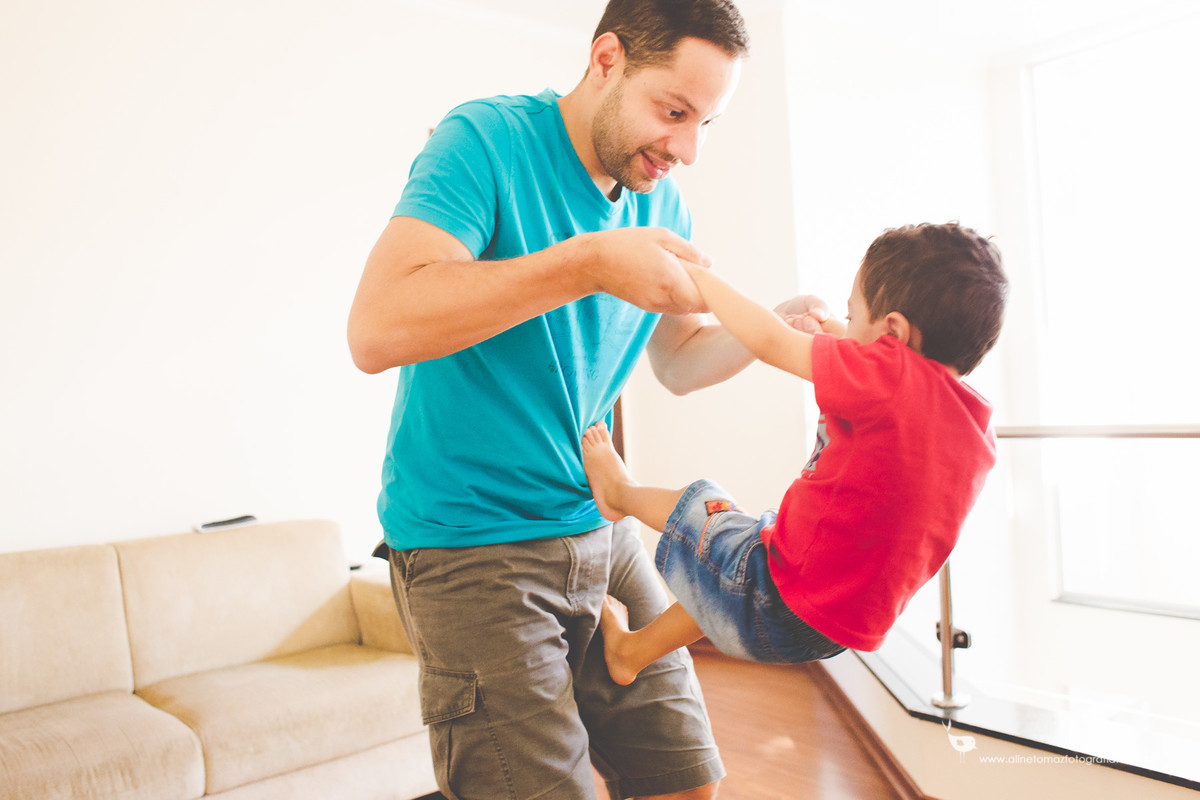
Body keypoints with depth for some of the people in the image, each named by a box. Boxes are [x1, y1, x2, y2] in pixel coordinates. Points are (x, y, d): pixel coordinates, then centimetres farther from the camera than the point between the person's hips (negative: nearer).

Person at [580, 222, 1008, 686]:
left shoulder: (892, 373, -24)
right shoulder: (977, 428, 0)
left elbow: (771, 342, -16)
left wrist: (703, 280, -1)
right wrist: (839, 344, 15)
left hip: (782, 609, -8)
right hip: (849, 626, 8)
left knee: (697, 505, 18)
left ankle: (619, 492, 49)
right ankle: (632, 651, 45)